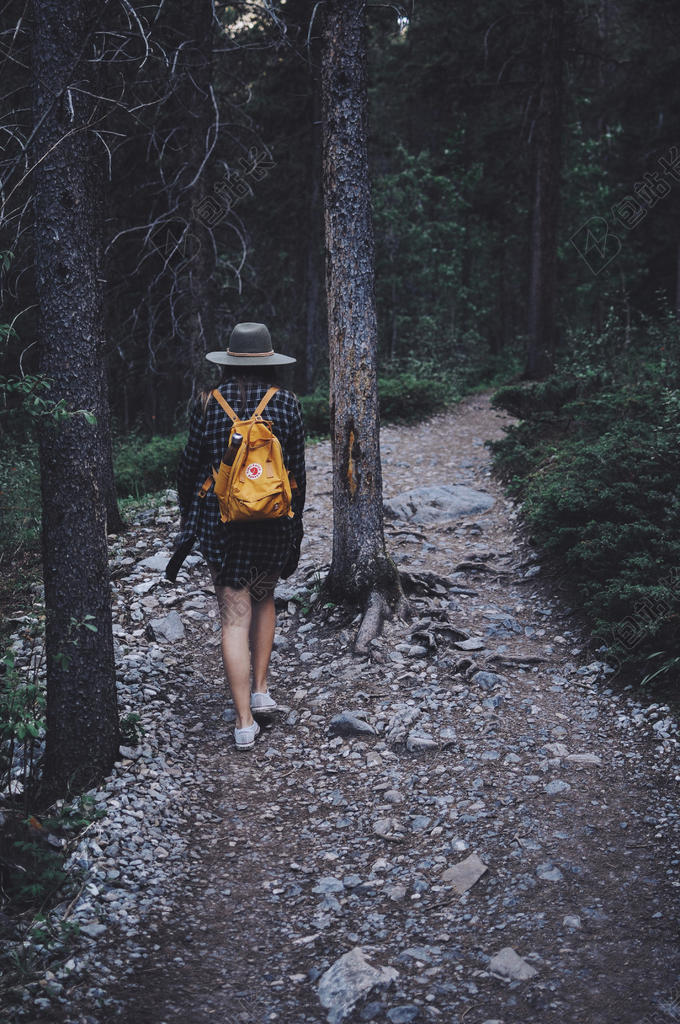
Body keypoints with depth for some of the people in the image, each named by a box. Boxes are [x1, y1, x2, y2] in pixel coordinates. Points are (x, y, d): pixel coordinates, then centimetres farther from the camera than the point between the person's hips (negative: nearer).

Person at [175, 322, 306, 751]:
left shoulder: (208, 404, -4)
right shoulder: (286, 403, -3)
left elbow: (191, 467, 0)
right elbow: (298, 471, -1)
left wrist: (189, 516, 14)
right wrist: (295, 525, 10)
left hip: (221, 520, -1)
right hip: (274, 521, 1)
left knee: (235, 617, 1)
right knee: (264, 597, 25)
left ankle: (245, 721, 0)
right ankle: (261, 690, 24)